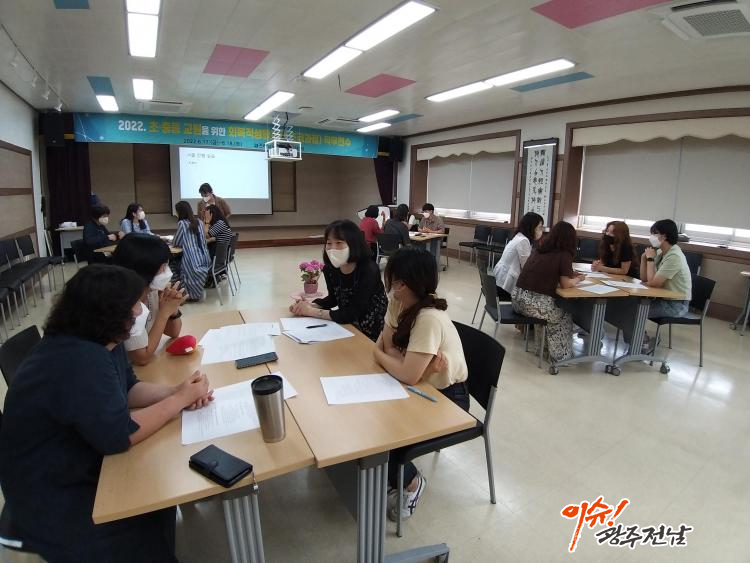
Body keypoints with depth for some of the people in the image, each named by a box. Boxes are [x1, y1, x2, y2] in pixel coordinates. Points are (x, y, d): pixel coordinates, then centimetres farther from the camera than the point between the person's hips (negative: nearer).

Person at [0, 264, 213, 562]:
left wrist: (178, 391, -11)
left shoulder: (99, 342, -4)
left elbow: (128, 388, 5)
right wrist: (180, 399, -22)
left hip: (80, 462, 8)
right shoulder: (81, 362, -34)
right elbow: (120, 436, -31)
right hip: (52, 494, -8)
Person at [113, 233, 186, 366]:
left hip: (153, 362, 6)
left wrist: (173, 308, -14)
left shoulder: (152, 290, -6)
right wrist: (164, 312, -19)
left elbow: (173, 332, 4)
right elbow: (142, 358, -18)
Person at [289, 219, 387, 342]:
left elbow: (351, 314, -28)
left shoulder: (369, 270, -26)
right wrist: (311, 306, -8)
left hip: (371, 333, -6)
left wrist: (312, 312, -22)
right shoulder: (330, 269, -8)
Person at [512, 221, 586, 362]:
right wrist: (578, 279, 19)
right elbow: (566, 284, -2)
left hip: (518, 297, 7)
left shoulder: (538, 250, 15)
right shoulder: (564, 255, -4)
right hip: (534, 303, -7)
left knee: (557, 310, 32)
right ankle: (561, 356, 27)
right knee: (565, 317, 21)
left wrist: (572, 275, 31)